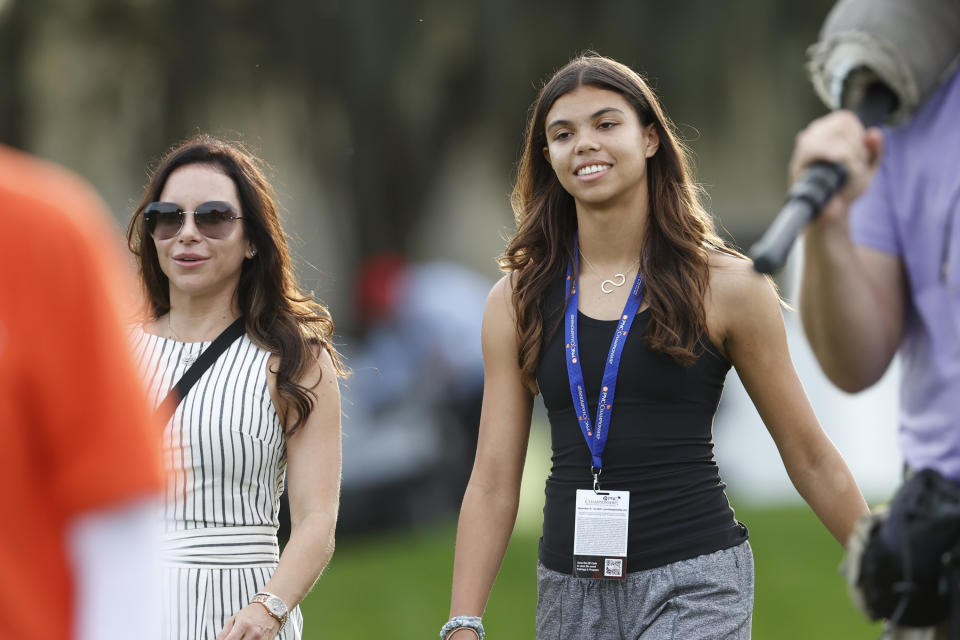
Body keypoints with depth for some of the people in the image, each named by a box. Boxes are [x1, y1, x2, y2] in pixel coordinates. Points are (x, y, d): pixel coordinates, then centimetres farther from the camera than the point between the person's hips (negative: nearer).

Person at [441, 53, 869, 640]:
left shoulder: (726, 285, -1)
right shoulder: (518, 300, 7)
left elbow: (811, 459, 5)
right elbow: (493, 480, 6)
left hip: (696, 588, -3)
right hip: (570, 586, 3)